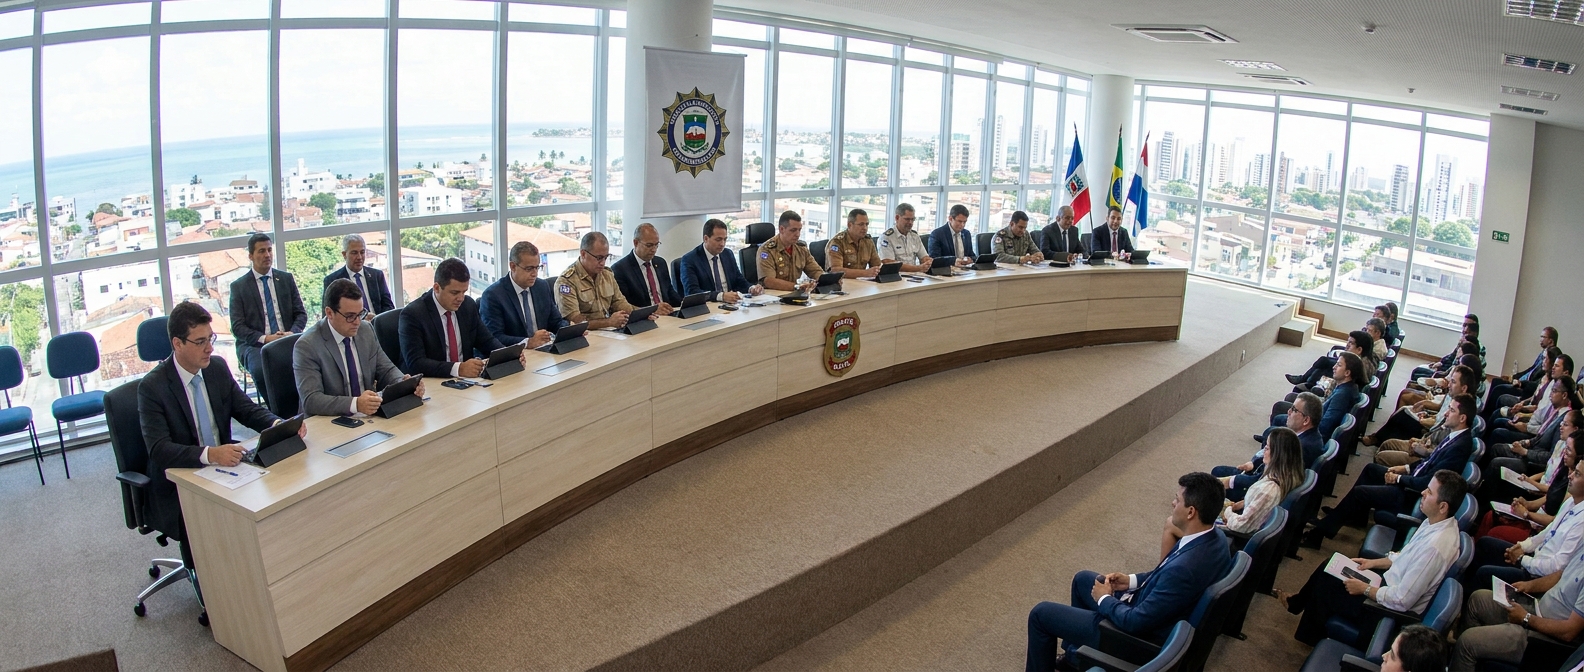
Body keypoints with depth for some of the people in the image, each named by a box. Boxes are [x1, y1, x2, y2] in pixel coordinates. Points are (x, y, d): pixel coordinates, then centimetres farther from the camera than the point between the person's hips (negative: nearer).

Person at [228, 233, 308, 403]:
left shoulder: (286, 279, 14)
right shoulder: (238, 286, 6)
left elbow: (301, 313, 11)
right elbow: (237, 326, 0)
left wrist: (292, 333, -10)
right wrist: (264, 338, -16)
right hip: (254, 344, -1)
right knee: (260, 370, -35)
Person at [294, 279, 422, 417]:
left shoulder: (366, 331, 5)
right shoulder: (307, 346, -12)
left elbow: (387, 370, 12)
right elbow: (310, 400, -20)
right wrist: (355, 404, -35)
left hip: (369, 418, 5)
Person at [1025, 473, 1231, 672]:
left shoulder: (1184, 568, -38)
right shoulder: (1215, 537, -10)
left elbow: (1135, 622, -29)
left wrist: (1104, 599, -12)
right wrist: (1132, 580, 2)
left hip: (1139, 633, -9)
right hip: (1150, 609, 9)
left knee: (1041, 613, 3)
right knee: (1082, 579, 29)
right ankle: (1075, 654, 42)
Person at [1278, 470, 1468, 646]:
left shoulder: (1436, 547, -35)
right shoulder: (1437, 522, -7)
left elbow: (1401, 601, -30)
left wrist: (1364, 589, -17)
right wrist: (1374, 562, 7)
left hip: (1394, 608, -8)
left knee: (1325, 587, 5)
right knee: (1329, 568, 13)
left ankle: (1311, 638, 33)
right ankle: (1298, 602, 38)